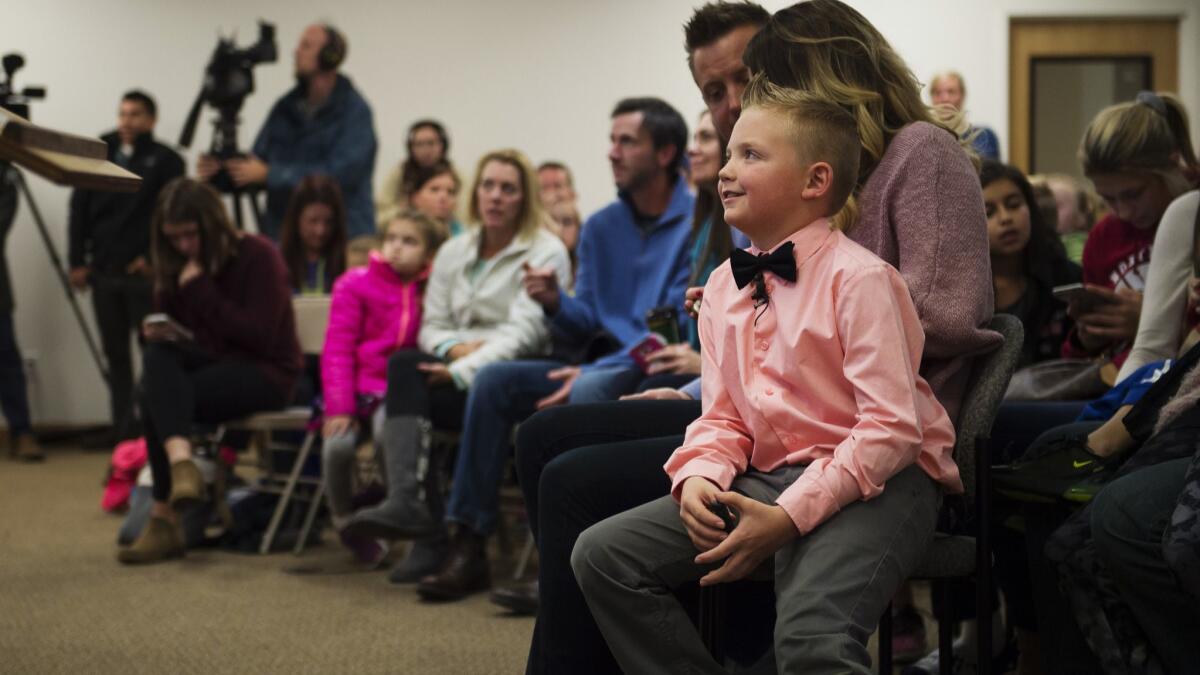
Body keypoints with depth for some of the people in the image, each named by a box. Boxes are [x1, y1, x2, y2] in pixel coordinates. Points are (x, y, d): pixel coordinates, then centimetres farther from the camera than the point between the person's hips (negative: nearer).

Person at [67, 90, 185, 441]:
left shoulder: (165, 161, 0)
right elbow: (79, 210, 10)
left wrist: (153, 258, -14)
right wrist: (77, 261, 3)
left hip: (143, 272, -4)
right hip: (103, 271, 4)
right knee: (114, 353, 8)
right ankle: (122, 427, 13)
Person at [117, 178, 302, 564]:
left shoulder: (258, 256, -10)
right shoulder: (175, 266, 10)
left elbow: (259, 337, -19)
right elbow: (174, 332, 15)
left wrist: (200, 289, -20)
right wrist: (157, 331, -10)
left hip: (264, 373, -6)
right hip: (208, 365, 6)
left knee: (157, 397, -29)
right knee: (157, 354, -29)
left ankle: (164, 518, -31)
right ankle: (181, 462, -48)